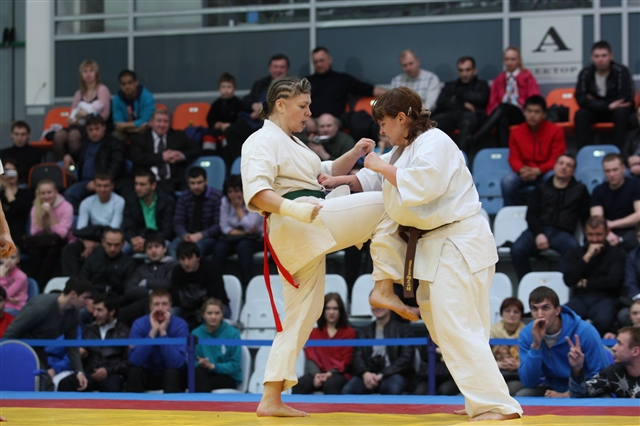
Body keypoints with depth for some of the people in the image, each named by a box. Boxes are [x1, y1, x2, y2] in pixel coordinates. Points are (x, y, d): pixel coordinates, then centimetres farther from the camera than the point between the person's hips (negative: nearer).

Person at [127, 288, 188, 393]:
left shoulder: (180, 325, -15)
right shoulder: (139, 324, -12)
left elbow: (177, 363, -26)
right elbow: (135, 361, -25)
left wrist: (163, 332, -31)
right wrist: (153, 331, -30)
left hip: (172, 377, -1)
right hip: (148, 374, 1)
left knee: (172, 372, -32)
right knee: (134, 371, -28)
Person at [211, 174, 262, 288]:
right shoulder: (225, 201, 2)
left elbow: (249, 226, -21)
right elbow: (225, 227, -3)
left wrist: (238, 207, -15)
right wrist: (243, 233, -18)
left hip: (255, 238, -3)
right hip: (232, 238, 3)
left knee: (243, 246, -36)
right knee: (219, 248, -29)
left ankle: (246, 286, -34)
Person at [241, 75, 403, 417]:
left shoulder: (292, 144, 27)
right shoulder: (263, 142, -5)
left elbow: (327, 173, 30)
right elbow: (255, 193, -18)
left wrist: (355, 153, 12)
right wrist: (292, 208, -32)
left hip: (307, 233, 10)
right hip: (300, 225, -10)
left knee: (301, 316, 11)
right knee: (386, 203, -12)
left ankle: (271, 399, 12)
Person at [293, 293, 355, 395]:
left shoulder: (349, 333, 10)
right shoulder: (314, 333, 20)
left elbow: (345, 361, 2)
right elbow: (311, 358, 8)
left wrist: (329, 374, -17)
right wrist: (316, 374, -15)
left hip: (339, 374, -3)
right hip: (318, 373, 3)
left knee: (330, 385, -39)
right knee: (299, 384, -30)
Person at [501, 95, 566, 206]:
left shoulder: (555, 131, -6)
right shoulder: (516, 132, 2)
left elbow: (556, 160, -8)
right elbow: (514, 158, 3)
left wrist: (538, 171, -24)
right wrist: (522, 170, -22)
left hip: (545, 172, -2)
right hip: (524, 173, 2)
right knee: (507, 181, -28)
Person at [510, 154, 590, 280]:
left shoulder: (580, 190, 19)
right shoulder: (541, 188, 20)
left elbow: (586, 217, 15)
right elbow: (531, 215, 9)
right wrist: (538, 234, -11)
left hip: (563, 232, -1)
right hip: (539, 229, 1)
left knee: (573, 248, -38)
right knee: (517, 249, -30)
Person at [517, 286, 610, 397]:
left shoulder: (586, 332, -17)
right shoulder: (526, 335, -8)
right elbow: (528, 382, -12)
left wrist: (568, 395, -23)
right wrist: (536, 345, -24)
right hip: (551, 390, 3)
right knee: (522, 395, -24)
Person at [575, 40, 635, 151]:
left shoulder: (621, 71, -18)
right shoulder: (585, 73, -10)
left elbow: (626, 98, -19)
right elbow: (581, 99, -15)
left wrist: (595, 102, -12)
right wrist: (608, 106, -27)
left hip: (617, 110, -2)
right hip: (597, 111, 2)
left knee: (621, 113, -35)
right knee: (580, 115, -26)